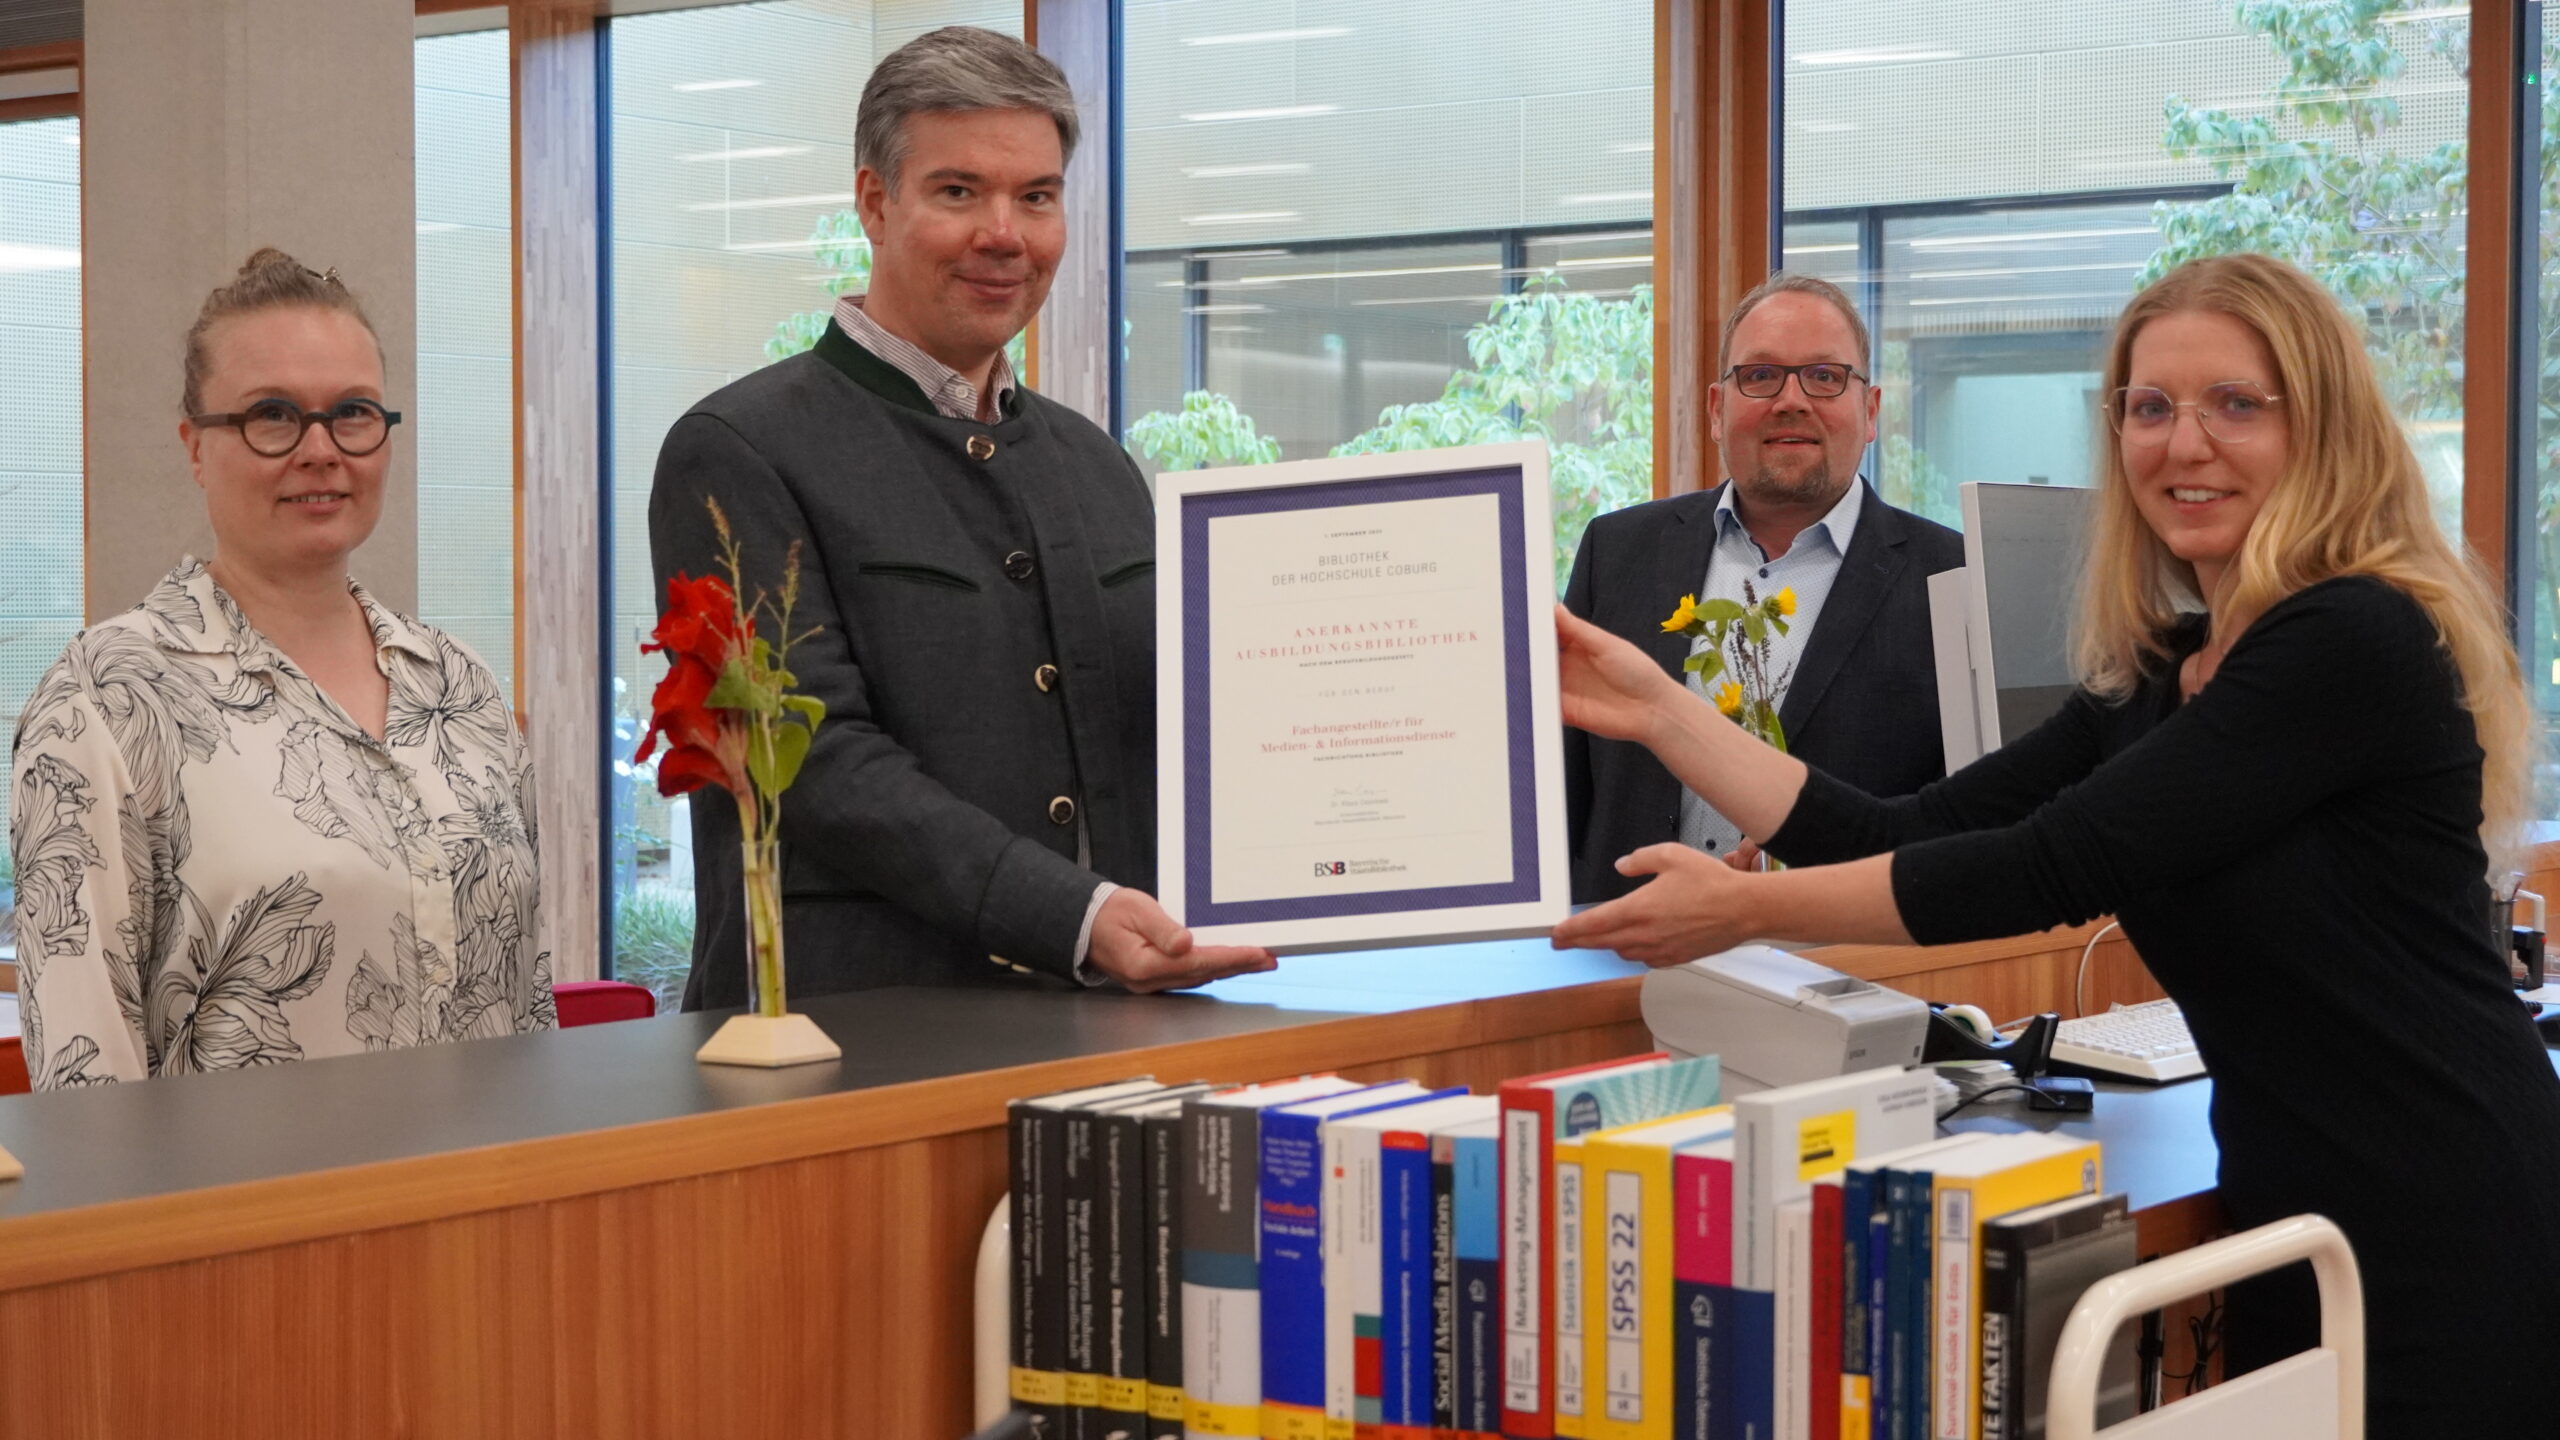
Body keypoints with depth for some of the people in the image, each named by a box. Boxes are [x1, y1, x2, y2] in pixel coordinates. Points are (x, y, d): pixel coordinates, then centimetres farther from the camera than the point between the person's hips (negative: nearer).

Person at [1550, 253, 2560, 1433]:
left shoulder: (2353, 641, -15)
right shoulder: (2159, 681, 11)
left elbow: (2057, 867, -19)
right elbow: (1907, 841, 4)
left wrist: (1746, 909, -14)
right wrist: (1660, 711, 0)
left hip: (2448, 1246, -8)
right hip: (2300, 1234, 8)